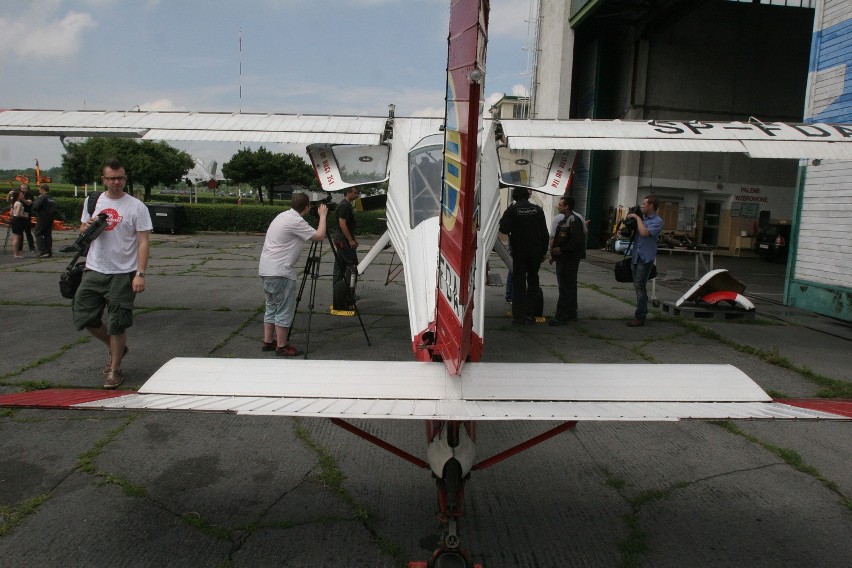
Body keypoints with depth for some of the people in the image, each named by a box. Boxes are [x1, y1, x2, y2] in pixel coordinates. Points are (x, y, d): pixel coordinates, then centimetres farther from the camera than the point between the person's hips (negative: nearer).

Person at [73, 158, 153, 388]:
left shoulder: (136, 207, -7)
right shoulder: (93, 202, 8)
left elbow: (143, 242, -10)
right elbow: (82, 230, 21)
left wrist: (140, 274, -18)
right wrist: (87, 226, -5)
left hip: (122, 274, -5)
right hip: (94, 272, 5)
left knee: (117, 324, 1)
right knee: (85, 317, 8)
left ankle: (115, 369, 17)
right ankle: (116, 348, 32)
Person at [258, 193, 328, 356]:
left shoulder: (283, 216, 15)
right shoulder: (296, 221, -15)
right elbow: (319, 236, -14)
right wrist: (322, 216, -1)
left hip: (266, 270, 10)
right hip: (280, 273, -10)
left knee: (272, 307, 17)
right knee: (284, 310, -2)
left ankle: (268, 342, 23)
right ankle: (282, 347, 4)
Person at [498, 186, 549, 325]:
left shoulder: (512, 209, -8)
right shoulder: (537, 209, 1)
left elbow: (504, 229, -15)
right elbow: (545, 234, 1)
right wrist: (543, 251, 9)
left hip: (519, 251, -2)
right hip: (536, 252, 2)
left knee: (518, 283, 4)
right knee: (533, 280, 16)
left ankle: (519, 316, 3)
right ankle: (530, 312, 15)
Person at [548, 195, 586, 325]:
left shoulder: (574, 220, -15)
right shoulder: (564, 219, 16)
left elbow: (576, 241, -23)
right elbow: (554, 238, 20)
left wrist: (561, 250, -21)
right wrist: (553, 253, 15)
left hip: (569, 259, -10)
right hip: (564, 258, 10)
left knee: (565, 287, -8)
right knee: (570, 286, 16)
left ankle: (561, 317, -6)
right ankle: (571, 314, 25)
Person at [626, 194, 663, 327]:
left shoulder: (657, 221, -9)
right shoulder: (642, 217, 13)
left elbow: (644, 232, -23)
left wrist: (637, 218, -12)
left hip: (646, 257, -8)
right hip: (635, 256, 8)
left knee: (640, 286, -9)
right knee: (637, 286, 14)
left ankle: (640, 317, -5)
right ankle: (642, 312, 25)